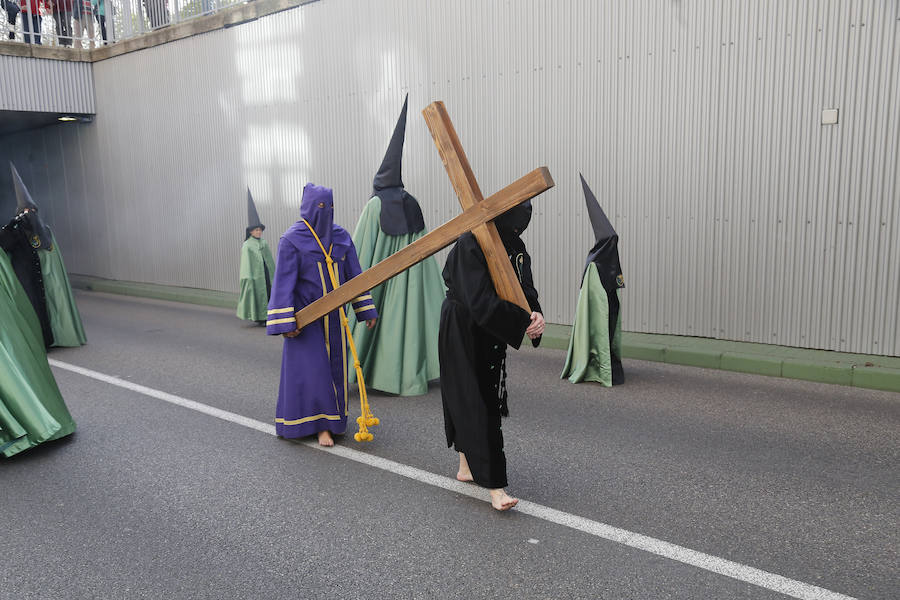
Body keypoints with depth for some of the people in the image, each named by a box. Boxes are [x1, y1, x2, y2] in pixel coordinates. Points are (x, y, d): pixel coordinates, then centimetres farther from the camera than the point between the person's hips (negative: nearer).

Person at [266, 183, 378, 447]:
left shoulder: (341, 236, 4)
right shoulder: (292, 239, -10)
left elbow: (354, 274, 9)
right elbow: (284, 283, -11)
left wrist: (366, 309, 6)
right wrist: (286, 322, -16)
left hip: (333, 316, 5)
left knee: (334, 365, 9)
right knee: (310, 368, -4)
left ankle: (330, 420, 23)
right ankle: (320, 424, 6)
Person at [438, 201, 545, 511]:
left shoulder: (515, 247, 2)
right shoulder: (470, 244, -22)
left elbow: (525, 288, -1)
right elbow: (480, 301, -28)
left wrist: (535, 313, -23)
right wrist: (523, 322, -26)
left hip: (490, 331, 8)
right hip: (462, 330, -8)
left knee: (489, 398, 15)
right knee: (475, 403, -7)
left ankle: (467, 466, 33)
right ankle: (494, 485, -6)